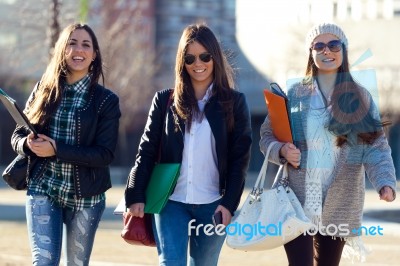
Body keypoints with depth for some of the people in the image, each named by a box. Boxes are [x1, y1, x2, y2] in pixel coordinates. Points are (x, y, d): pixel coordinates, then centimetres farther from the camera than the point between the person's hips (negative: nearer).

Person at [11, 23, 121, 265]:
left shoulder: (106, 100, -4)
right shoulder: (44, 91, 4)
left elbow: (106, 154, -12)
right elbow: (18, 135, 9)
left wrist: (56, 150, -21)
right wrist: (28, 144, -16)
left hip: (85, 197, -1)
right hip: (42, 190, 1)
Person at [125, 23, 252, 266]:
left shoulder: (234, 102, 4)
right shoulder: (165, 100, 7)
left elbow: (240, 158, 1)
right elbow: (147, 151, 5)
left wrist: (230, 203, -8)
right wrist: (136, 196, -4)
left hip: (212, 205, 0)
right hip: (171, 201, 0)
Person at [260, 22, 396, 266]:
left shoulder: (361, 97, 4)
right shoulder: (294, 95, 3)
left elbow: (376, 147, -3)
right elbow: (267, 136, 6)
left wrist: (386, 182, -20)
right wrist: (282, 150, -16)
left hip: (340, 205, 2)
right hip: (297, 202, -1)